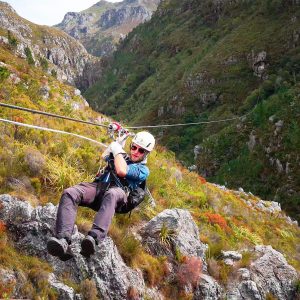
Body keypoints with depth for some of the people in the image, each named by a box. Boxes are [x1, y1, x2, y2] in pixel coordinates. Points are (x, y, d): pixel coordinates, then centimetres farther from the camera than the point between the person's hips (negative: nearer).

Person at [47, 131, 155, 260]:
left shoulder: (143, 169, 13)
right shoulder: (124, 158, 37)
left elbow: (121, 171, -4)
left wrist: (117, 150, 8)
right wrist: (119, 141, 34)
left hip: (118, 191, -5)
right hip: (98, 186, 6)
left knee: (111, 194, -45)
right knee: (69, 194, -27)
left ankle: (94, 238, -64)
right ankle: (63, 241, -46)